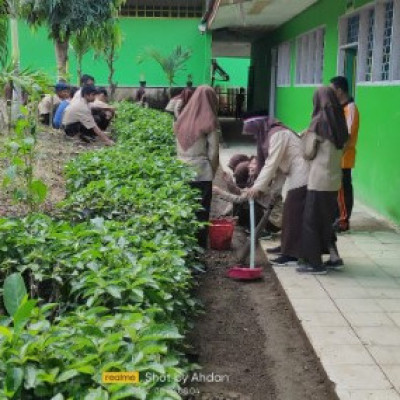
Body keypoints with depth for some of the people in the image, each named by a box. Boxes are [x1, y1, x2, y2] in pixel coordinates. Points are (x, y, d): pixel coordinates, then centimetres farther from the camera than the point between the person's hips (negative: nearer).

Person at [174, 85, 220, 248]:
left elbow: (177, 148, 7)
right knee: (202, 211, 6)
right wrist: (212, 171, 7)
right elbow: (213, 152, -6)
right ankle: (200, 245, 11)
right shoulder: (209, 121, -8)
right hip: (202, 173, -4)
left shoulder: (182, 119, 4)